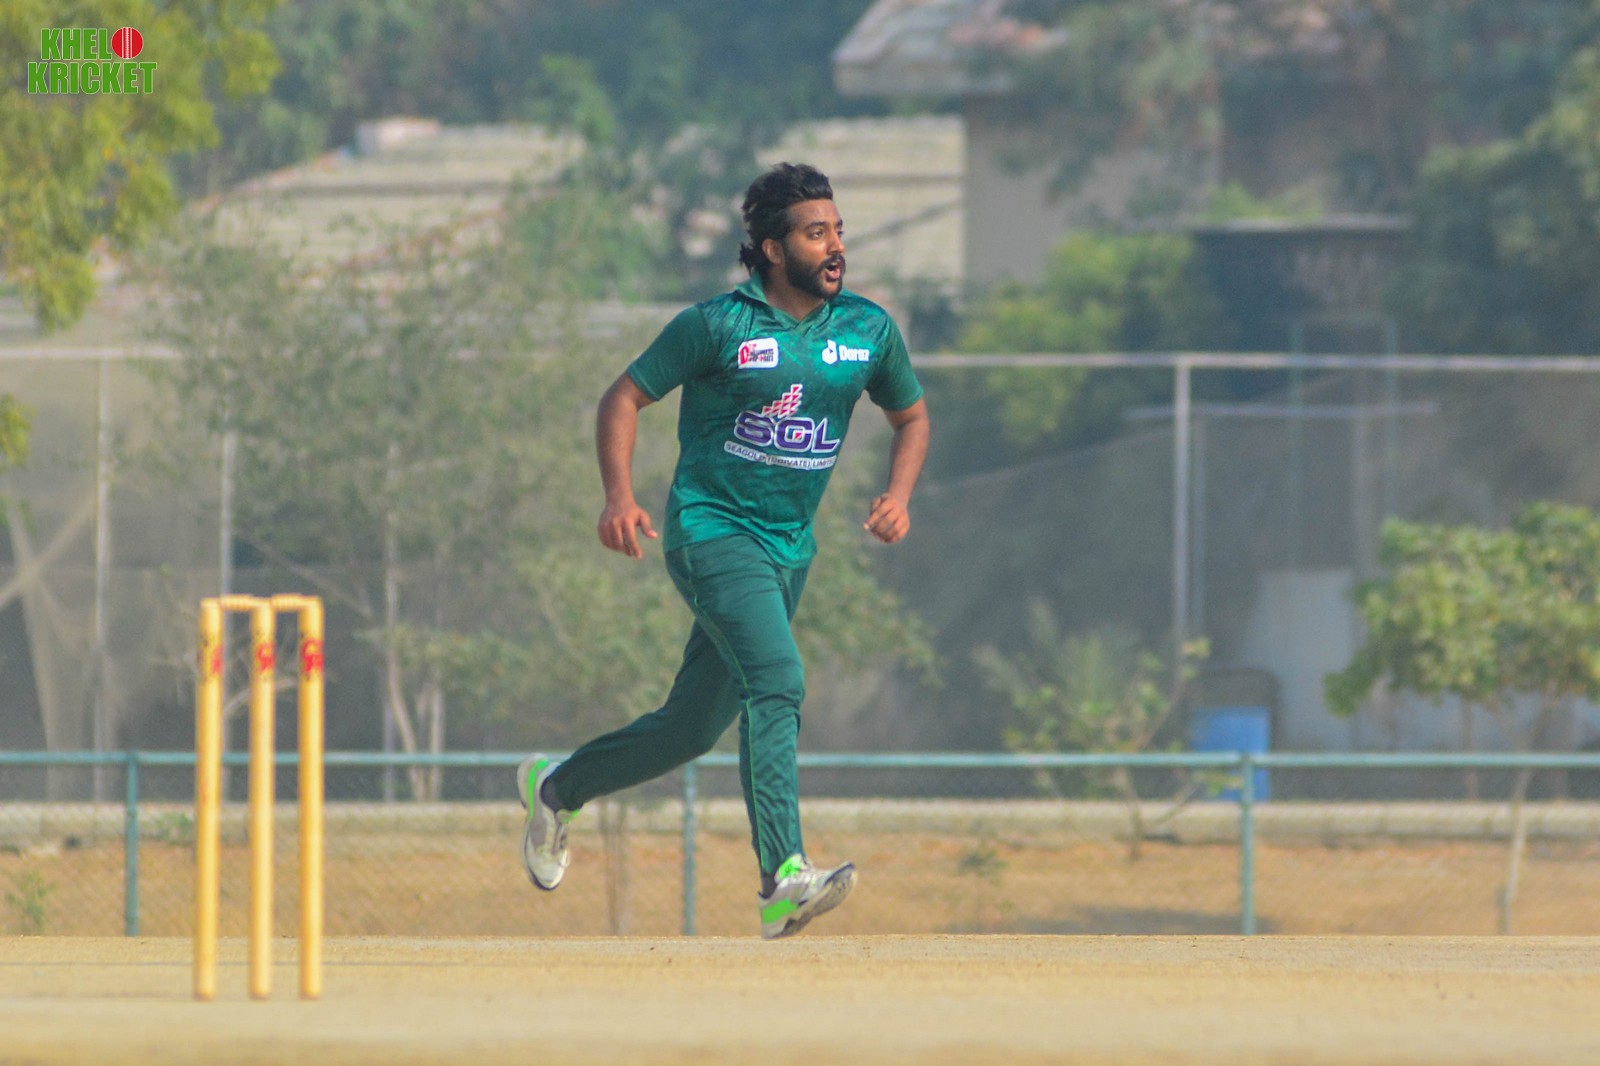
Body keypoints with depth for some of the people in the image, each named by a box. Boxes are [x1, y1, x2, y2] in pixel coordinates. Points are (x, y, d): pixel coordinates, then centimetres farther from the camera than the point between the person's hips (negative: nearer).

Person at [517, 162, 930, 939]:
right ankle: (782, 881, -34)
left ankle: (558, 787, 37)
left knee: (696, 728, 11)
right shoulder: (718, 325, -10)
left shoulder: (868, 330, 4)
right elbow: (624, 397, -3)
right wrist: (619, 496, -18)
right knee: (776, 682, -26)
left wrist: (898, 496, -1)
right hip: (712, 528, -6)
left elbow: (911, 416, 18)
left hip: (789, 548, 6)